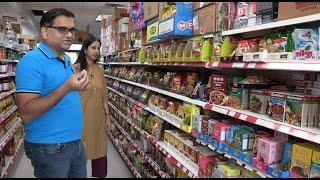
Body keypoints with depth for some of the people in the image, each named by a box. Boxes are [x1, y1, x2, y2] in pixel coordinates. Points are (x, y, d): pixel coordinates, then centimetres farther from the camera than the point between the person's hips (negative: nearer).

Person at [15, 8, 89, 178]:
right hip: (50, 148, -8)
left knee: (81, 175, 20)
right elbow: (26, 114, -24)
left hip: (77, 143, 8)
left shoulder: (68, 61, 9)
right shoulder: (32, 61, -16)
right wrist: (66, 88, -30)